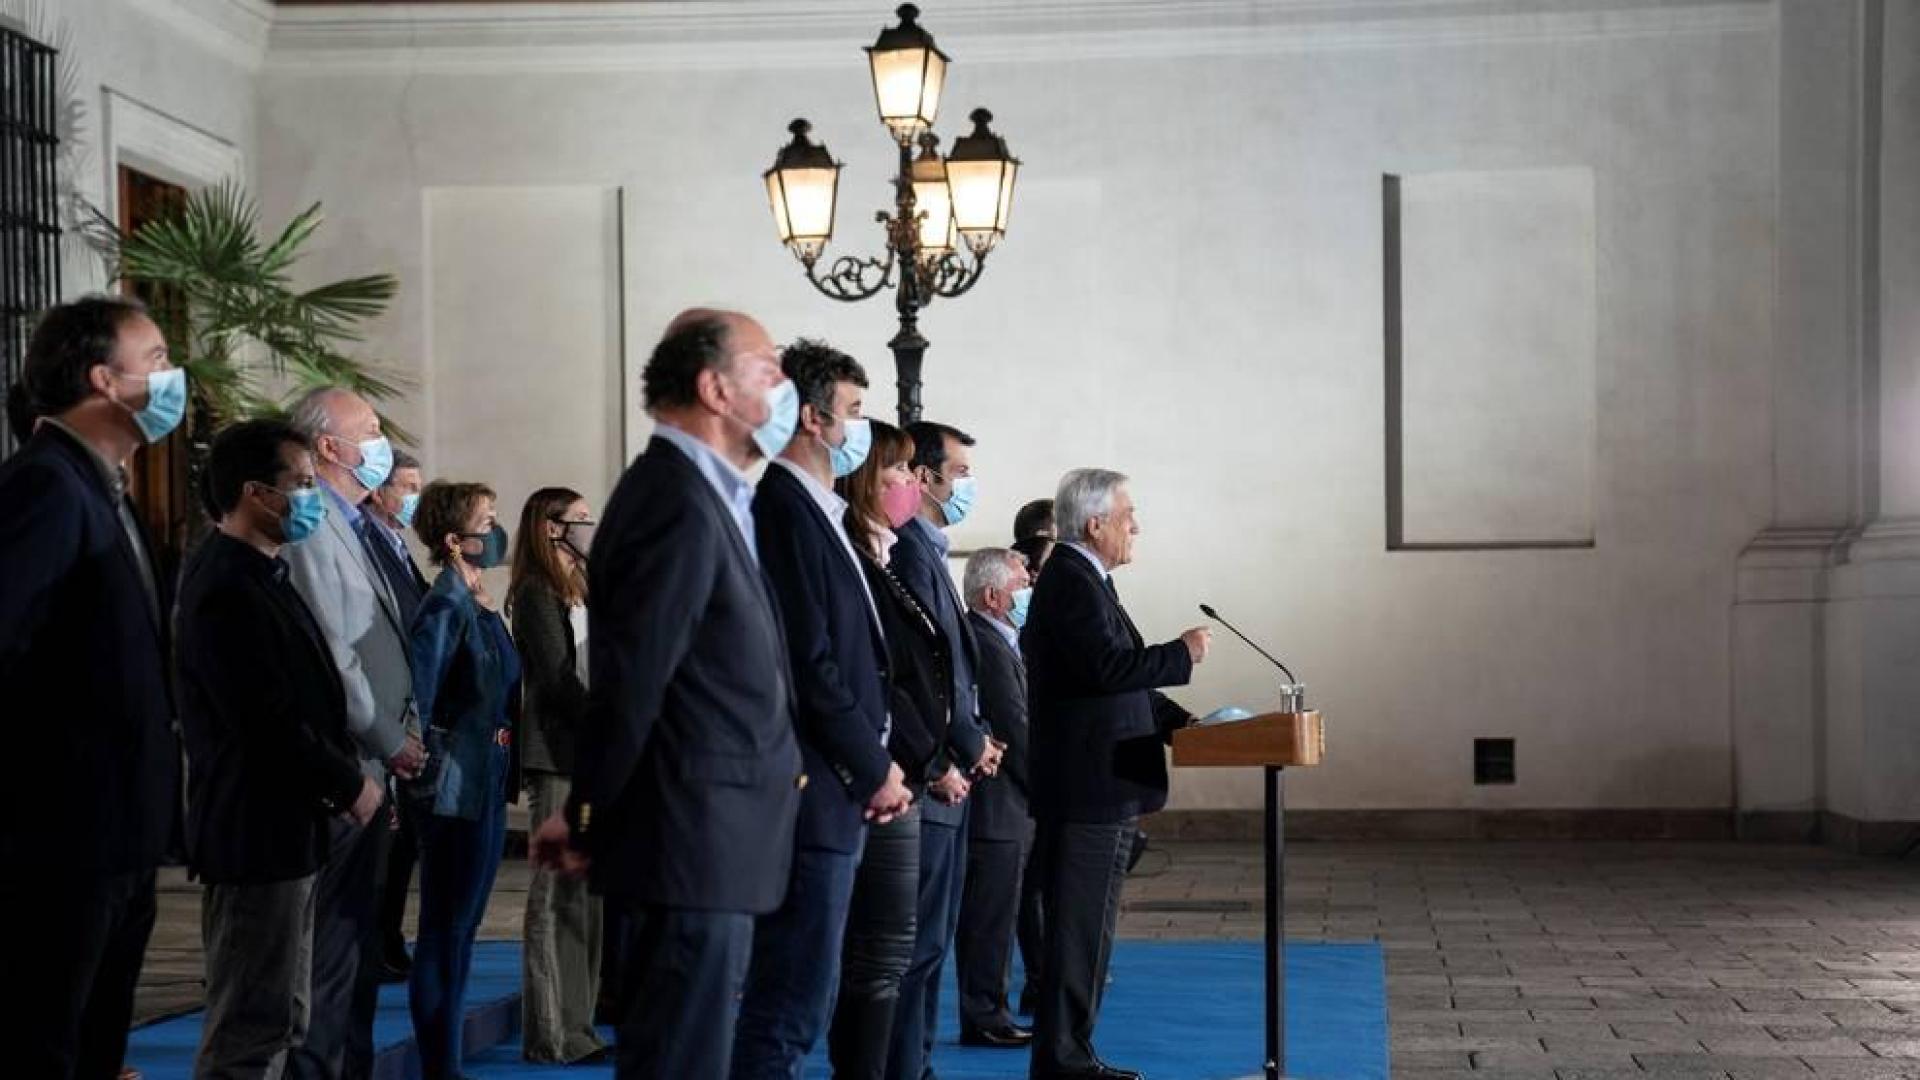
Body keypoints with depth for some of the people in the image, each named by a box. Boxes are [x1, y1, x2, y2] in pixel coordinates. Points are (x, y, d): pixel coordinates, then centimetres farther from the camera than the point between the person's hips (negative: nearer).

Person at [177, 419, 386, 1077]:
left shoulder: (256, 574, 14)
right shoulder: (226, 588, -18)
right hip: (257, 832, -11)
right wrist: (350, 786, -11)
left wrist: (342, 772, 4)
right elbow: (268, 723, -23)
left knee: (280, 1023, 17)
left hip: (283, 829, 11)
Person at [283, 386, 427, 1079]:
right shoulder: (313, 528, -14)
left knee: (360, 940, 15)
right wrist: (389, 740, -14)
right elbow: (329, 652, -19)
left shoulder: (357, 527, 15)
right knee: (332, 943, -6)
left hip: (374, 766, 10)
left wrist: (404, 730, 10)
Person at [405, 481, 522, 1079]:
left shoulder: (482, 606, 11)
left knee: (459, 932, 14)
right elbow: (415, 697, -22)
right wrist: (422, 775, -18)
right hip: (456, 789, -9)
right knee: (444, 934, -2)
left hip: (488, 787, 9)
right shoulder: (446, 608, -16)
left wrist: (504, 773, 13)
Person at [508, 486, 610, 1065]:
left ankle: (574, 1028, 12)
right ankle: (552, 1035, -4)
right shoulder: (537, 594, -6)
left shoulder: (577, 593, 20)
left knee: (584, 897, 8)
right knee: (557, 897, -7)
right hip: (557, 755, -9)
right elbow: (556, 680, -13)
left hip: (587, 755, 9)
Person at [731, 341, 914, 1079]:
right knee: (792, 1003, -7)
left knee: (795, 999, 13)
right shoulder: (787, 509, -13)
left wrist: (875, 764, 7)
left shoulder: (814, 510, 16)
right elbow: (810, 664, -18)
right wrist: (875, 770, -10)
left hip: (831, 793, 10)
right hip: (813, 795, -10)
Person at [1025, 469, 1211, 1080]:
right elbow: (1109, 666, -25)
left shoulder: (1086, 581, 19)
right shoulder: (1072, 581, -14)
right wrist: (1183, 653, -13)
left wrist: (1181, 721, 16)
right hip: (1087, 787, -11)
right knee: (1078, 928, -7)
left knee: (1091, 926, 15)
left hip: (1103, 790, 11)